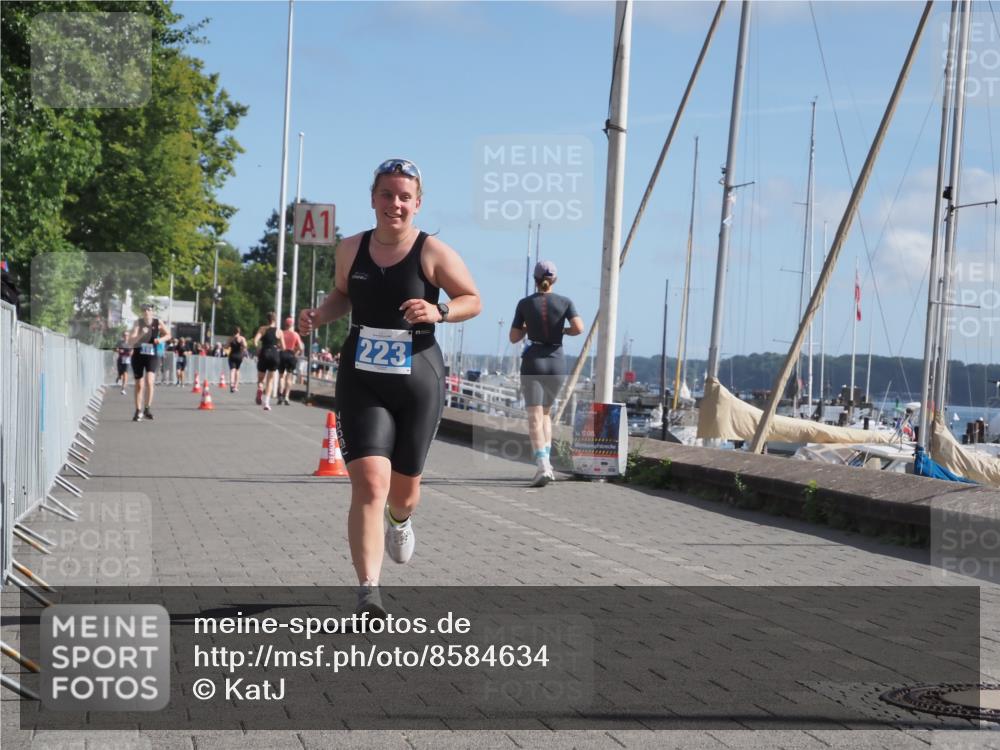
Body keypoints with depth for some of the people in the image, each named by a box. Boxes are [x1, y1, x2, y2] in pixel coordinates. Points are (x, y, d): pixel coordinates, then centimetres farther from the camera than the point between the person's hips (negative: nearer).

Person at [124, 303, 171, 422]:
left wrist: (161, 339, -9)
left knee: (149, 381, -20)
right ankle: (138, 411, 21)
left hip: (152, 356, 0)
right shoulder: (138, 323, -6)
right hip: (138, 355, 1)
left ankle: (148, 408, -6)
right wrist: (141, 334, -30)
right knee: (139, 385, 8)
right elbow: (130, 342, -14)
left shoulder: (158, 322, -2)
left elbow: (168, 335, 12)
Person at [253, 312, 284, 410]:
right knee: (270, 380, 11)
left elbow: (255, 341, -12)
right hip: (274, 355, 0)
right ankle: (266, 402, -1)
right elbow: (283, 348, 4)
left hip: (264, 354, 0)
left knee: (261, 379, 14)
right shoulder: (278, 331, 4)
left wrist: (258, 349, 4)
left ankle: (260, 388, -22)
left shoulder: (262, 329, 2)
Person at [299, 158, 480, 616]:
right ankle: (367, 590, -15)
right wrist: (319, 315, 1)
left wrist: (438, 311, -19)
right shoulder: (350, 250, 3)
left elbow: (474, 301, 0)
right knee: (370, 482, -17)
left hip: (418, 381, -1)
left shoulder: (433, 253, -7)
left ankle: (400, 520, 54)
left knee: (403, 490, 14)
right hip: (360, 380, 1)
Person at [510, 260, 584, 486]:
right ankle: (546, 462, 10)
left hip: (533, 362, -2)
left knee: (534, 417, -10)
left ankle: (542, 467, -29)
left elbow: (514, 337, 4)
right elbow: (579, 328, -12)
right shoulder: (565, 301, 2)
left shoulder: (525, 303, 1)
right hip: (557, 363, 2)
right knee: (545, 412, 22)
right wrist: (565, 331, 9)